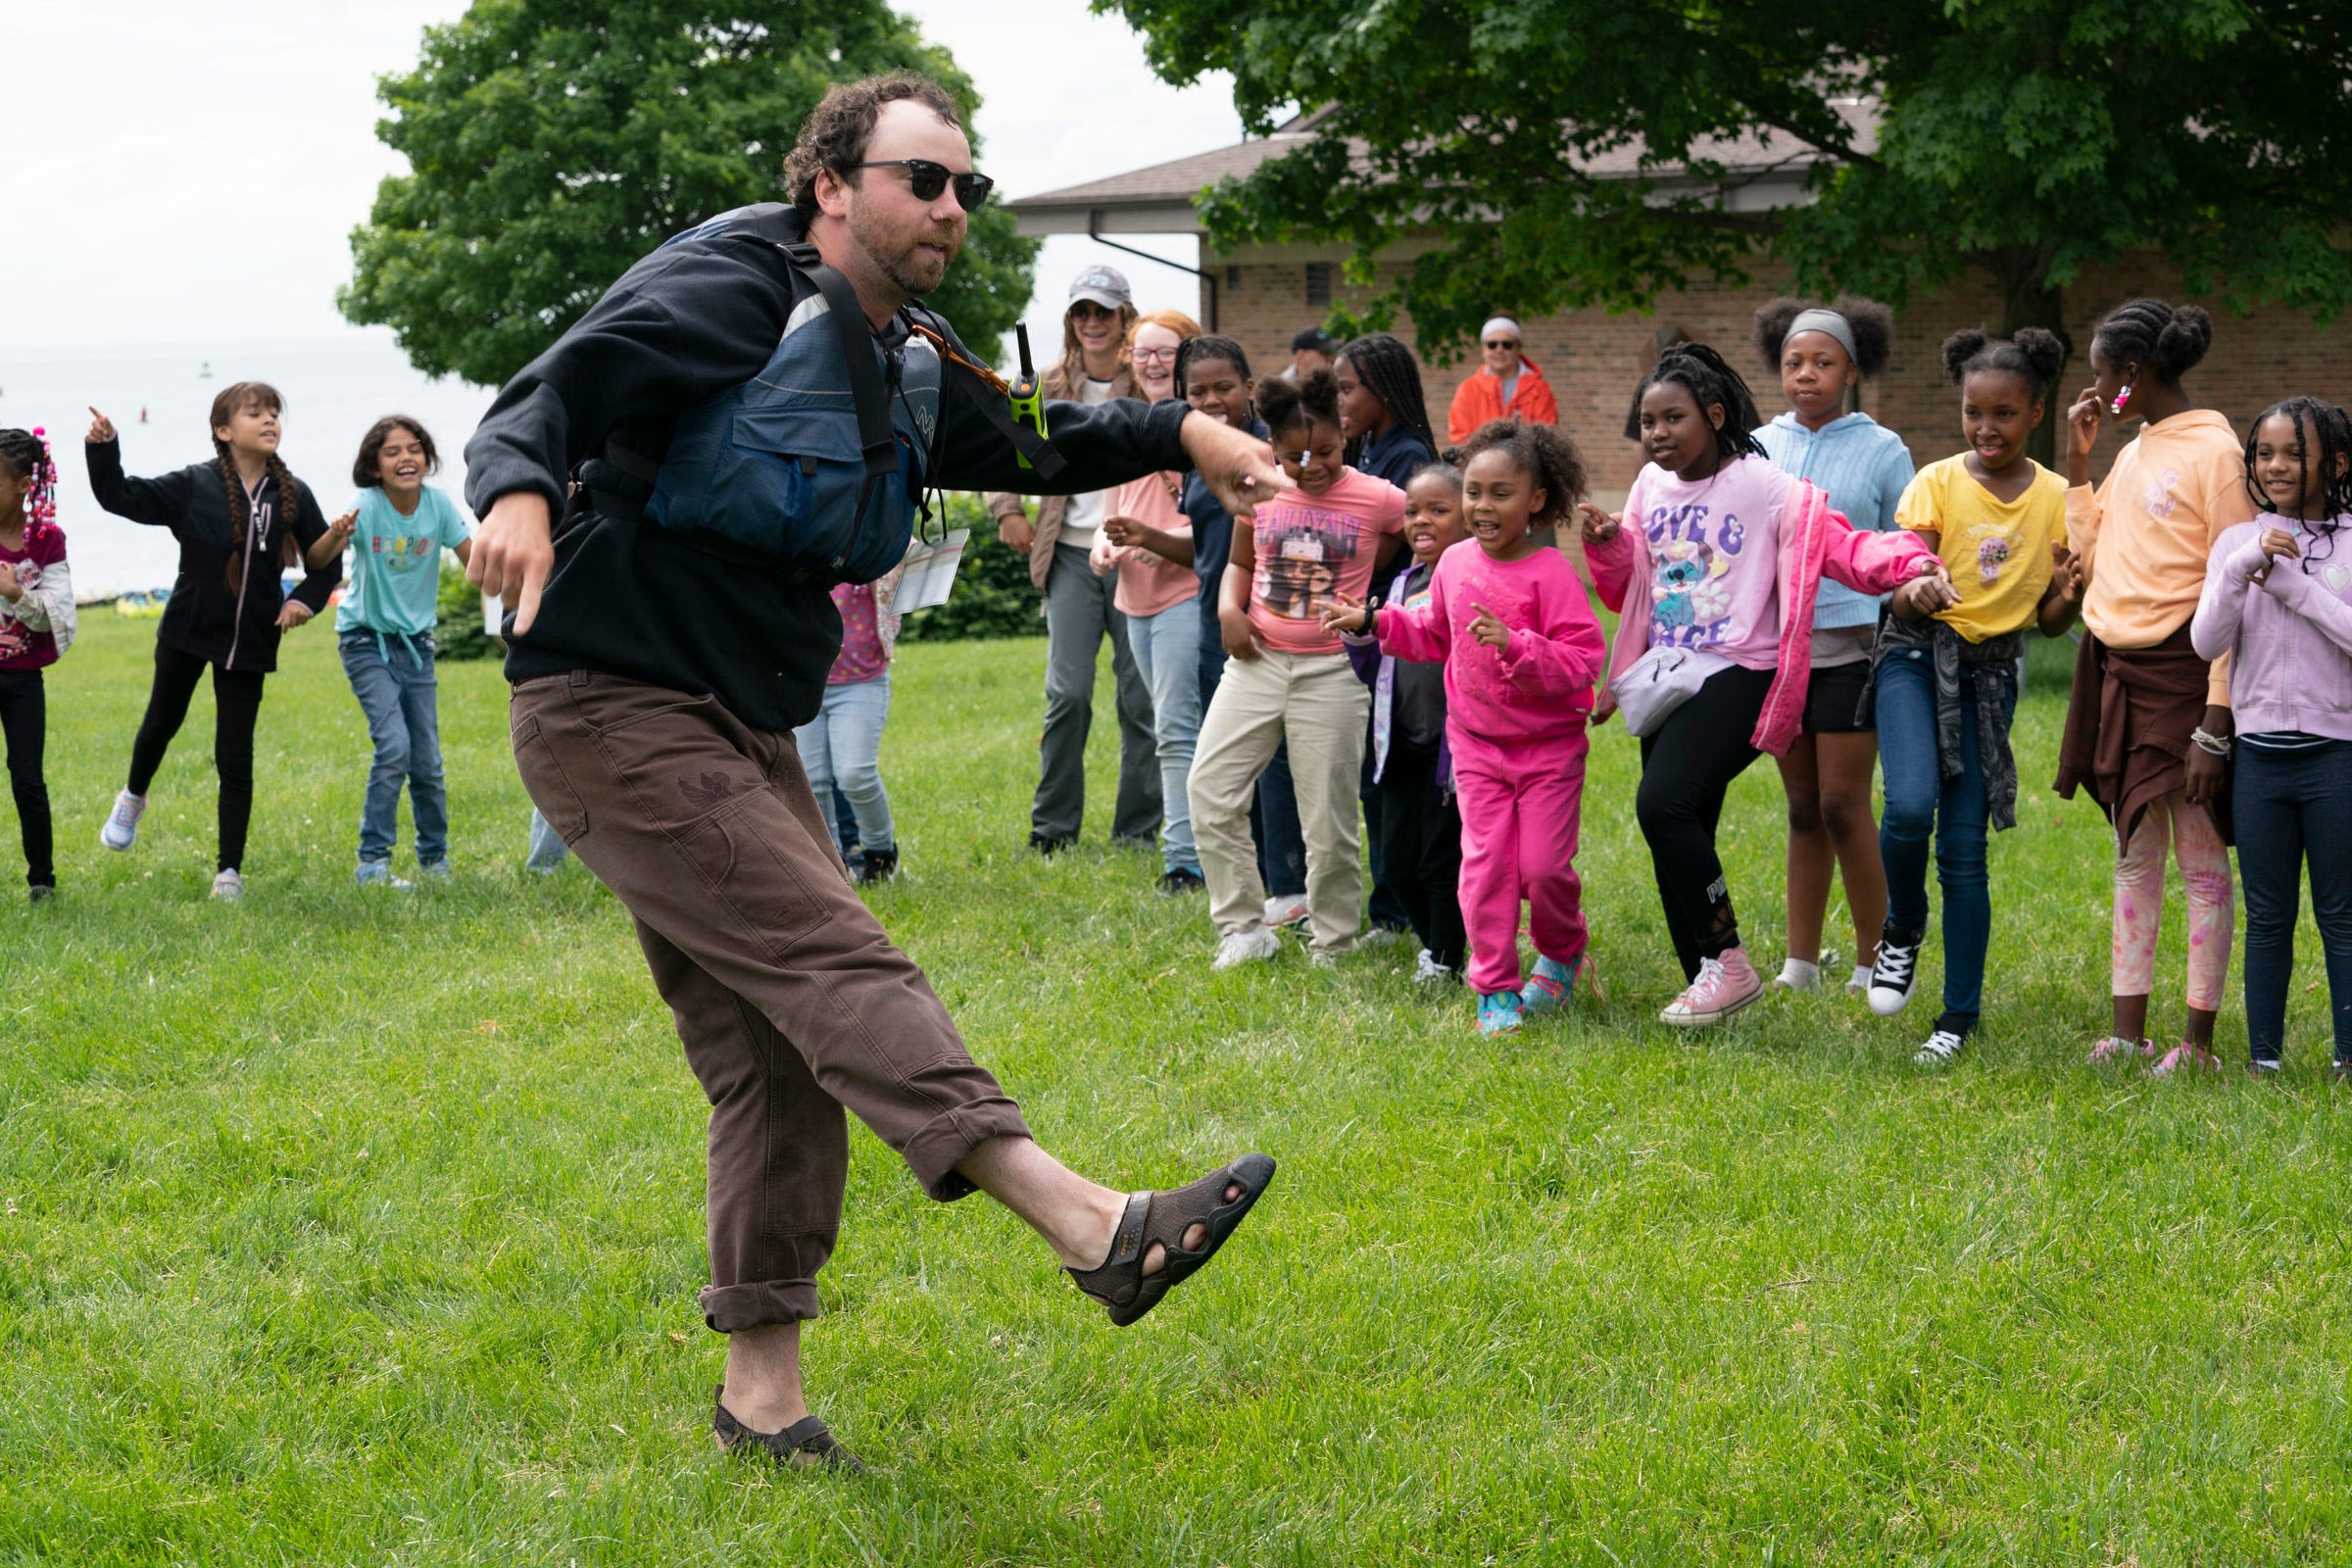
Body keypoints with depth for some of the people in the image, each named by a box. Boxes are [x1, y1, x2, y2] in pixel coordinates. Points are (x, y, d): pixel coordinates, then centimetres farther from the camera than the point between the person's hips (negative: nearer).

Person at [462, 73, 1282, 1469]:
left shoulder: (911, 364, 13)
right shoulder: (728, 295, -12)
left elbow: (1025, 446, 28)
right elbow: (545, 401, -19)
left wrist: (1182, 433, 13)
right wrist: (517, 493, -41)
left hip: (747, 735, 10)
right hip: (615, 712, -10)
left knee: (779, 1059, 8)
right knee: (837, 963, -21)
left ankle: (761, 1384, 16)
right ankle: (1090, 1224, -34)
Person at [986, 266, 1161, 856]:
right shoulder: (1051, 387, 8)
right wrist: (1007, 510, 11)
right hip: (1071, 557, 2)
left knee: (1140, 696, 3)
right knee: (1067, 692, -3)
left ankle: (1137, 828, 12)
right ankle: (1053, 825, 8)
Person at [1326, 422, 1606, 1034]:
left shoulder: (1550, 572, -17)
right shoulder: (1456, 564, 1)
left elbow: (1583, 658, -23)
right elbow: (1435, 636, 19)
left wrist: (1515, 645, -34)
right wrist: (1374, 622, 10)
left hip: (1549, 744, -4)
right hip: (1477, 742, 4)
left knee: (1544, 865, -4)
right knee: (1485, 862, -1)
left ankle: (1561, 954, 27)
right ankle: (1495, 987, 8)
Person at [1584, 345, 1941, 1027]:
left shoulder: (1764, 487, -10)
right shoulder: (1651, 486, 11)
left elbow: (1839, 546, -17)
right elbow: (1629, 586, 22)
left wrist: (1908, 563, -35)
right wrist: (1606, 543, 2)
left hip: (1737, 675, -7)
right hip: (1668, 675, 7)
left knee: (1664, 804, -24)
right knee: (1681, 836, 7)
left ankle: (1728, 962, -12)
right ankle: (1704, 982, 18)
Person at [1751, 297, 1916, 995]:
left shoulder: (1881, 451, -1)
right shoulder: (1758, 448, 7)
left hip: (1851, 644, -4)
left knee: (1843, 805, -6)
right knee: (1803, 808, 9)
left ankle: (1876, 962, 5)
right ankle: (1801, 962, 14)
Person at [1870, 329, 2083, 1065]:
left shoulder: (2055, 499, 2)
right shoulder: (1936, 484, -3)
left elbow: (2049, 621, 7)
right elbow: (1899, 593, -8)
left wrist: (2070, 598, -17)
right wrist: (1918, 591, -32)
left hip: (1992, 672, 1)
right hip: (1917, 656, -1)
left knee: (1964, 847, -1)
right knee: (1911, 807, -25)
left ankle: (1960, 1020, 10)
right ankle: (1902, 931, 6)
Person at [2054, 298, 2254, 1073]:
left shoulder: (2215, 452, -11)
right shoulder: (2133, 454, 14)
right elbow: (2091, 558, 17)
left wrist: (2216, 723, -18)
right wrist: (2077, 463, 11)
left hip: (2181, 671, -8)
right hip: (2119, 670, 8)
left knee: (2202, 860, -2)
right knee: (2135, 855, 11)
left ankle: (2198, 1038, 2)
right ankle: (2128, 1029, 16)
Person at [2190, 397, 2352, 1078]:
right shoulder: (2237, 542, 7)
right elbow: (2206, 642, -4)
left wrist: (2295, 586, -14)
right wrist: (2241, 569, -17)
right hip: (2260, 751, 3)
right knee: (2267, 917, 9)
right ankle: (2263, 1057, 14)